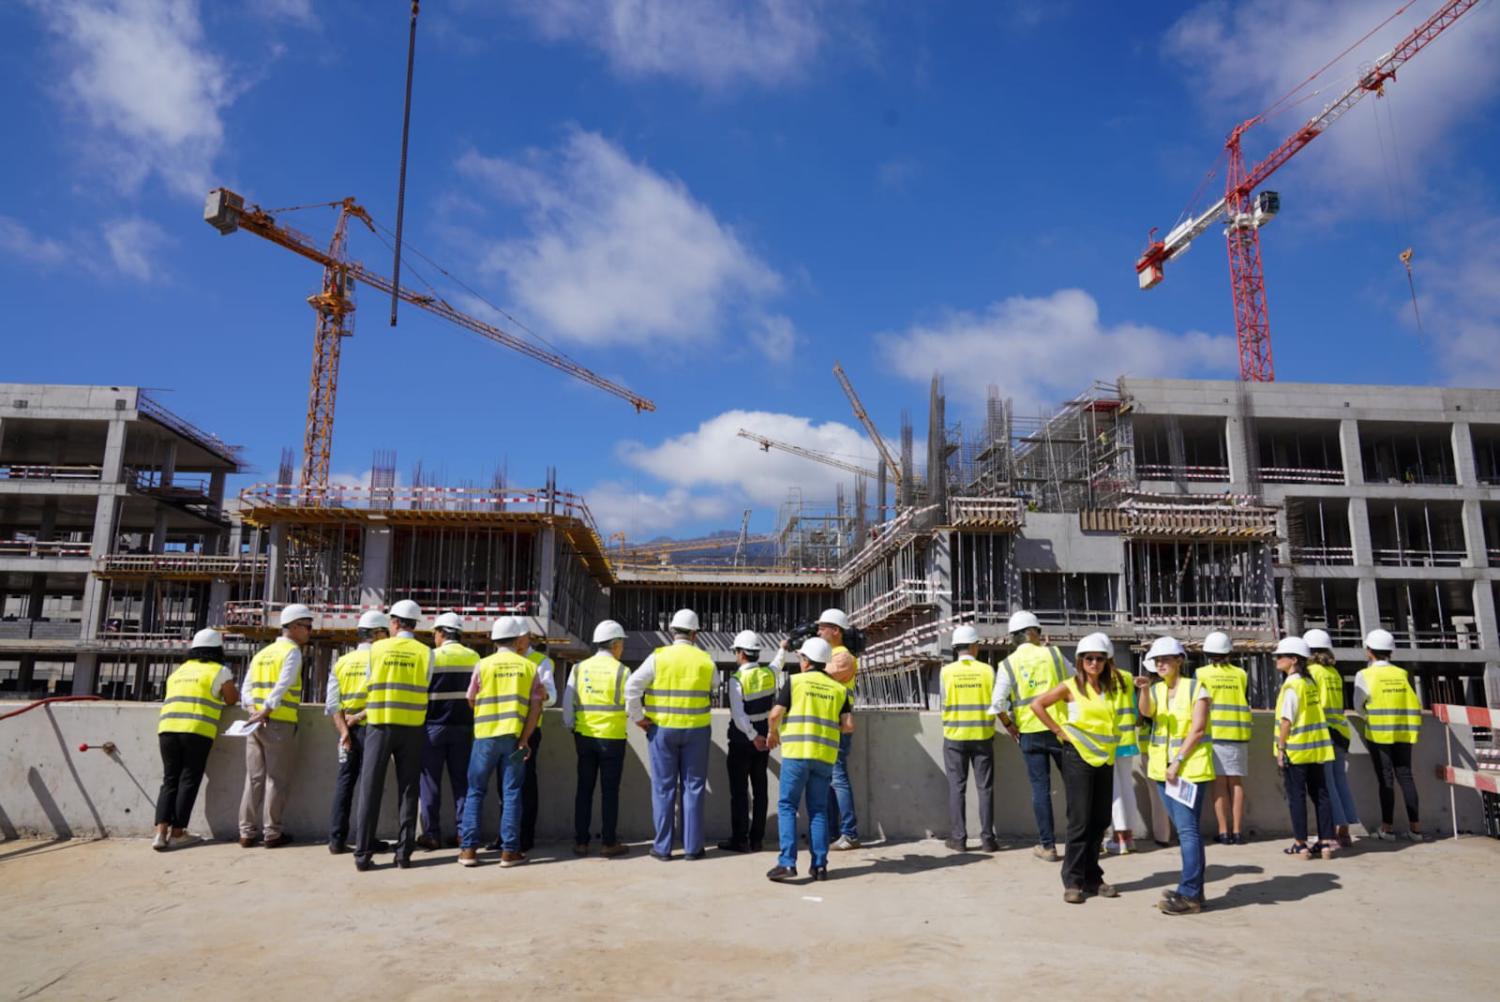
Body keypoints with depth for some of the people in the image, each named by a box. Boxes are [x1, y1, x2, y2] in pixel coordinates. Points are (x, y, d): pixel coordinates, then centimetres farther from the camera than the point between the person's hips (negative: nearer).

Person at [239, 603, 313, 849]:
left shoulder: (262, 653, 18)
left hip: (255, 722, 7)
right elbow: (282, 686, -17)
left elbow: (247, 688, 12)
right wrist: (265, 712, -17)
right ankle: (272, 833, 3)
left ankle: (247, 832, 12)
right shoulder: (292, 651, -5)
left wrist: (254, 711, 0)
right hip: (280, 723, -7)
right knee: (277, 780, 0)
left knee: (254, 778, 10)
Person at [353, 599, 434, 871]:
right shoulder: (425, 652, 0)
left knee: (370, 789, 5)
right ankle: (404, 853, 7)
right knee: (407, 789, 7)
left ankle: (363, 854, 5)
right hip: (412, 727, 0)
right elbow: (422, 690, 0)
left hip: (380, 725, 0)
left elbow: (368, 688, 5)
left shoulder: (377, 648, 1)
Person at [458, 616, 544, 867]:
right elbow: (536, 707, -3)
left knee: (475, 792, 10)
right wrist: (524, 740, -5)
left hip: (486, 735, 0)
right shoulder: (530, 667, 3)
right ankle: (509, 851, 6)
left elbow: (471, 702, 6)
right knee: (511, 793, 6)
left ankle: (468, 849, 8)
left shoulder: (483, 665, 0)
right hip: (515, 736, 0)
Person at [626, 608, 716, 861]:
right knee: (693, 787, 9)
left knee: (664, 787, 7)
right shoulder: (706, 661, -2)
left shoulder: (658, 657, -7)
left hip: (662, 729, -1)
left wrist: (637, 717, -5)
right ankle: (692, 846, 12)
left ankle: (662, 847, 12)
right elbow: (712, 688, 9)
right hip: (696, 729, 1)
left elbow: (632, 686, -14)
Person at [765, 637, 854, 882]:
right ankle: (820, 865, 10)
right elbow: (849, 725, 3)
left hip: (796, 753, -3)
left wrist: (772, 732, 15)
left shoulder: (794, 681, 0)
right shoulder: (839, 689, 9)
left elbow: (775, 715, -5)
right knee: (819, 809, 11)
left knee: (787, 806, 3)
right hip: (825, 756, 3)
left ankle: (787, 862, -4)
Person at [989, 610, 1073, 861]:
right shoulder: (1053, 653, 0)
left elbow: (998, 703, -9)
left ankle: (1047, 845, 9)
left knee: (1040, 788, 6)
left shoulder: (1008, 664, -2)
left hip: (1030, 732, 0)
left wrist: (1009, 725, 6)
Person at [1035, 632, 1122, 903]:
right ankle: (1073, 881, 5)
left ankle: (1092, 877, 23)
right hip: (1078, 757, -5)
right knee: (1080, 821, -3)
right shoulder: (1071, 686, -6)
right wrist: (1059, 731, -8)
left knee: (1100, 820, 10)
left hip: (1105, 758, 5)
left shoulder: (1111, 687, 8)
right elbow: (1038, 704, -6)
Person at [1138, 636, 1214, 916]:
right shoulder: (1156, 690, 10)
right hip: (1163, 768, 6)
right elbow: (1146, 712, -9)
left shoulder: (1196, 689, -6)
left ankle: (1189, 895, -9)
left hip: (1191, 767, -6)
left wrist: (1178, 761, -15)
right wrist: (1144, 690, -29)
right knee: (1185, 829, 12)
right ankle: (1194, 889, 18)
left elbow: (1198, 729, -11)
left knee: (1187, 829, -10)